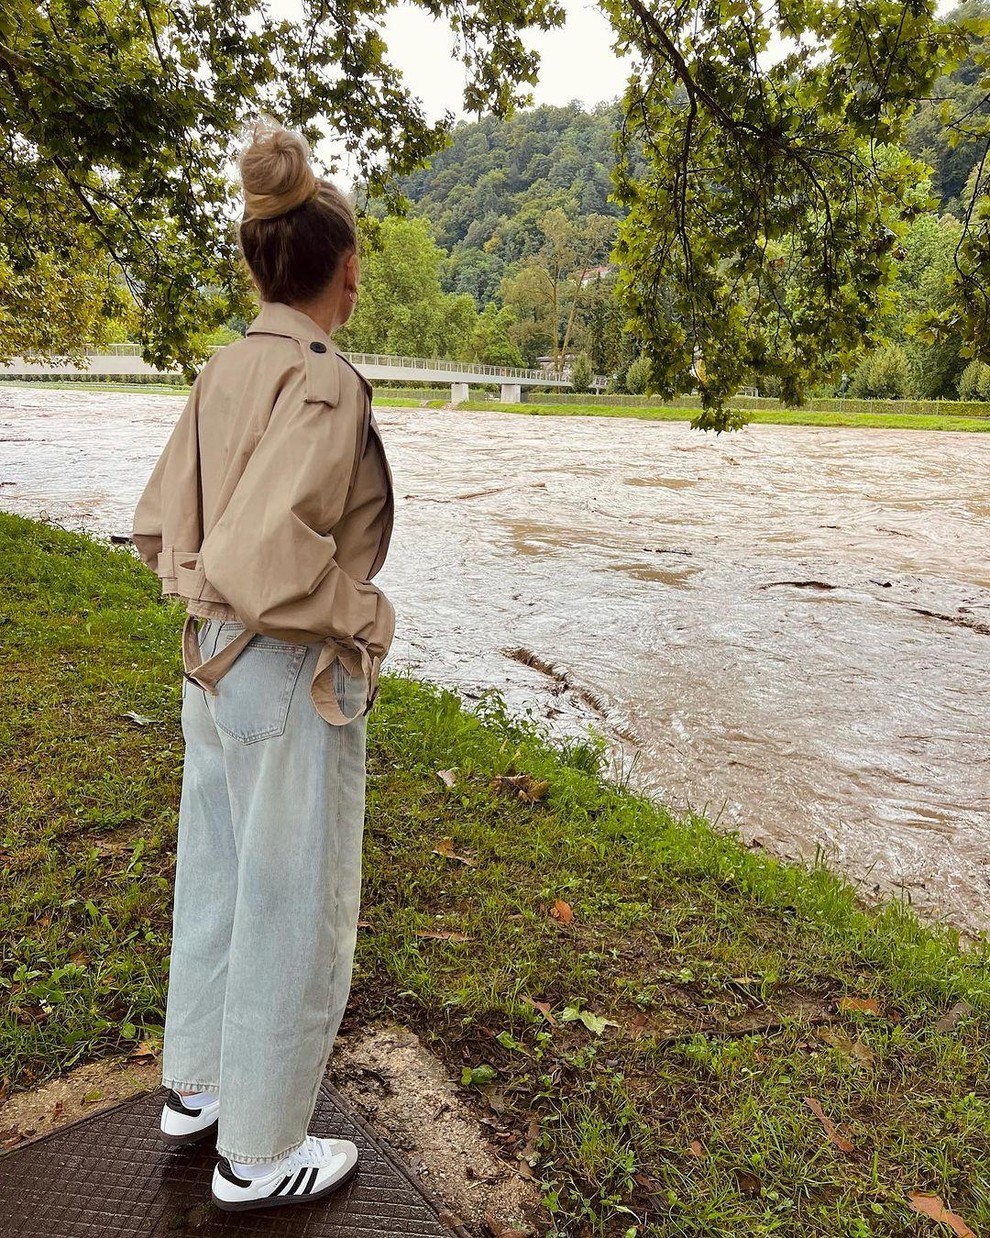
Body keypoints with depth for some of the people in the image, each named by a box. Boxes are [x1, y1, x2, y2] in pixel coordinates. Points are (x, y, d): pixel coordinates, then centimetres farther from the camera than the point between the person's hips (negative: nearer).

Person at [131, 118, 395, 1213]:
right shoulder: (321, 382, -21)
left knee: (218, 879, 23)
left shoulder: (225, 370, 4)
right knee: (294, 916, 9)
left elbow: (160, 526, 9)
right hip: (294, 679, -9)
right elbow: (262, 557, -31)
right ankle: (258, 1152, 31)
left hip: (214, 663, 9)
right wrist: (359, 618, -15)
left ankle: (196, 1083, 45)